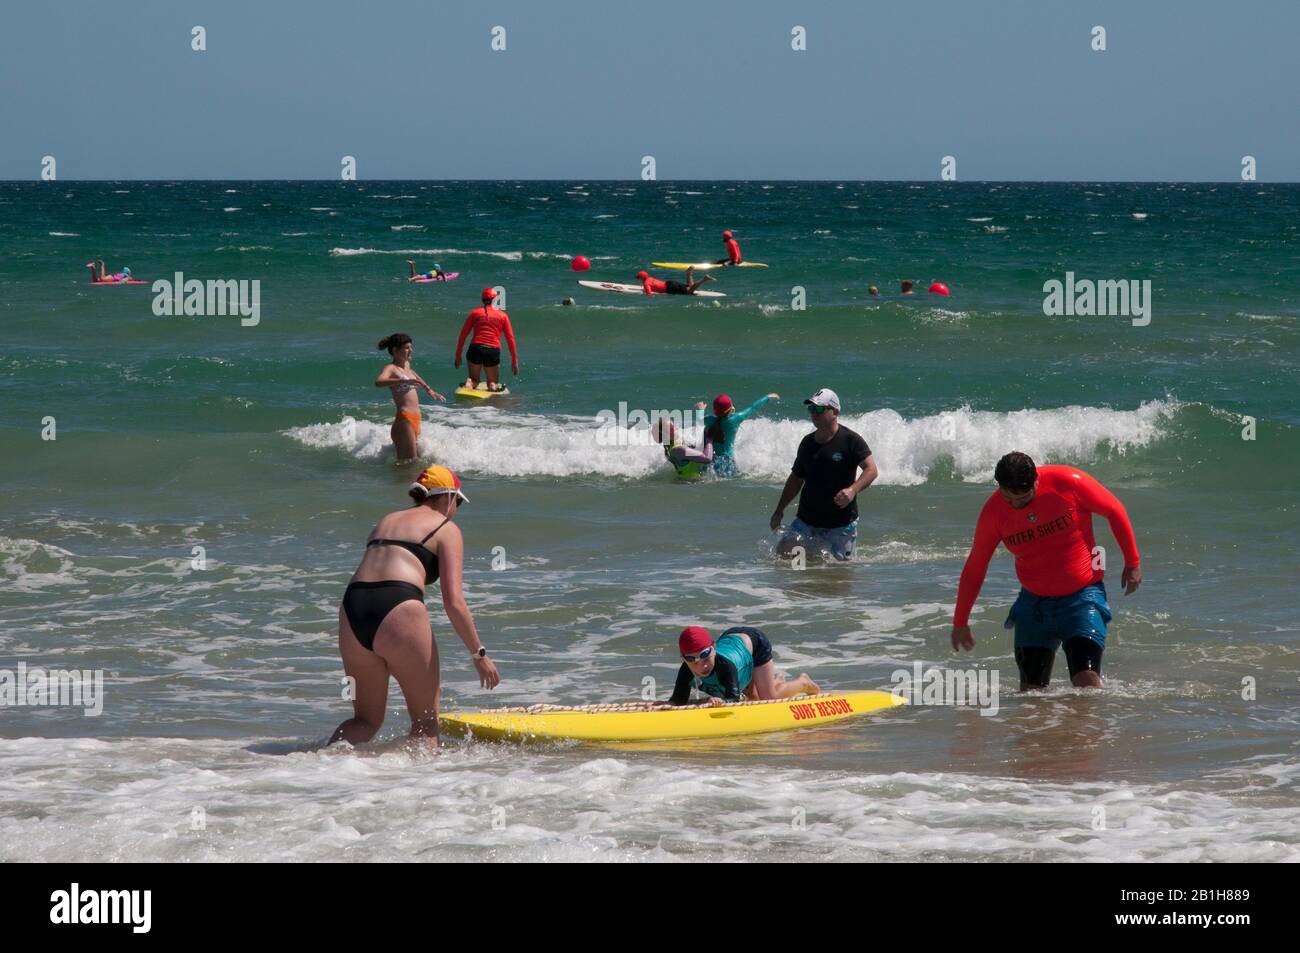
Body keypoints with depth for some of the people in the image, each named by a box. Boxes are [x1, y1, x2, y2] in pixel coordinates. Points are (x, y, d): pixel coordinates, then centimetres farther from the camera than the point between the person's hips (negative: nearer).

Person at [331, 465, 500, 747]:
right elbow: (453, 602, 0)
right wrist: (479, 654, 6)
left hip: (352, 610, 5)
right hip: (399, 613, -5)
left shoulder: (385, 522, 30)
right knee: (426, 719, 11)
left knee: (366, 720, 16)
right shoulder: (446, 529, 11)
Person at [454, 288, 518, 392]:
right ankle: (493, 386, -21)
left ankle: (469, 383, -18)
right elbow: (510, 339, 8)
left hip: (475, 349, 0)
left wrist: (458, 356, 12)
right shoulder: (503, 316, 10)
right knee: (494, 383, 17)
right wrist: (514, 361, 12)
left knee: (474, 380, 19)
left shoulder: (475, 313, 11)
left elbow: (463, 335, 8)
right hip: (493, 351, 0)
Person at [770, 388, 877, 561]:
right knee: (784, 551, -14)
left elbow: (871, 470, -15)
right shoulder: (807, 443, 10)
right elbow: (796, 479, 20)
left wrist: (853, 490, -33)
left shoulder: (850, 440, -8)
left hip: (841, 522, -4)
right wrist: (779, 511, 18)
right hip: (807, 519, 4)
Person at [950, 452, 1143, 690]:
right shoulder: (994, 511, -8)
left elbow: (1114, 510, -1)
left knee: (1086, 680, -19)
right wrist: (960, 623, 9)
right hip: (1034, 602, 3)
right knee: (1031, 689, -2)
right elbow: (974, 568, 4)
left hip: (1082, 597, -3)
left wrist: (1133, 563, 4)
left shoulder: (1069, 483, -17)